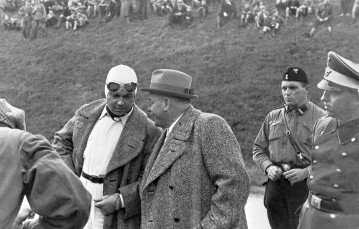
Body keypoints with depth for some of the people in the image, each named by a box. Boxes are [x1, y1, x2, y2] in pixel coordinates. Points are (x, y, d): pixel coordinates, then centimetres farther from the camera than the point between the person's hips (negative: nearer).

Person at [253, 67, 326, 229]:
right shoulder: (272, 117, 10)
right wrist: (268, 167, -3)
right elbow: (258, 149, 16)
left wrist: (306, 172, -17)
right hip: (275, 184, 4)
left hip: (305, 186, -4)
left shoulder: (321, 118, -5)